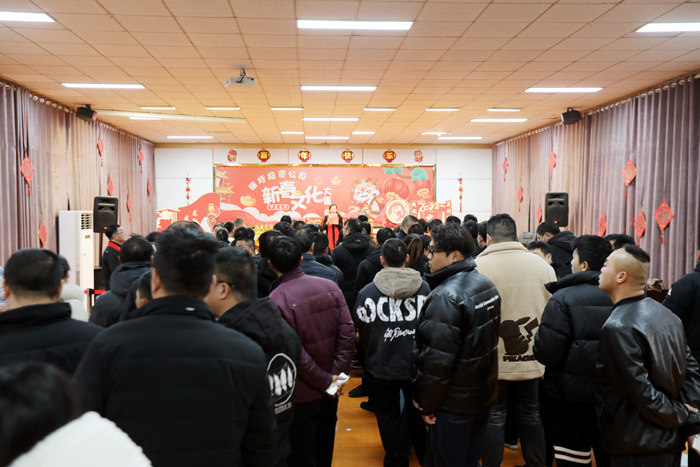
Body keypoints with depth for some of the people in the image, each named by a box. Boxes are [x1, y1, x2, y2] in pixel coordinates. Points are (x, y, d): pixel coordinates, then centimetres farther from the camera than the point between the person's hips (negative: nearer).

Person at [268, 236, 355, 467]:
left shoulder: (276, 299, -22)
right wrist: (336, 374, -7)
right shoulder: (330, 287, -8)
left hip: (300, 396, -4)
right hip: (329, 394, 5)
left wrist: (325, 381, -11)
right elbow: (347, 333, -9)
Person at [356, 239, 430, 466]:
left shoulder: (367, 292, -13)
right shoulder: (423, 287, -9)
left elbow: (361, 332, -2)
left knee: (388, 418, 16)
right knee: (418, 415, 21)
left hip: (381, 368, -2)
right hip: (416, 365, 2)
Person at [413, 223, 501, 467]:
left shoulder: (446, 296, -25)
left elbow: (437, 358, -25)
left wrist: (425, 403, -12)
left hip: (454, 403, -8)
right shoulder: (486, 285, 4)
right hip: (483, 394, 9)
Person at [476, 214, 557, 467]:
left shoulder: (477, 267, -16)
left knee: (493, 419, 11)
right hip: (531, 359, 3)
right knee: (530, 416, 20)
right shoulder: (542, 266, -4)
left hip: (491, 360, -3)